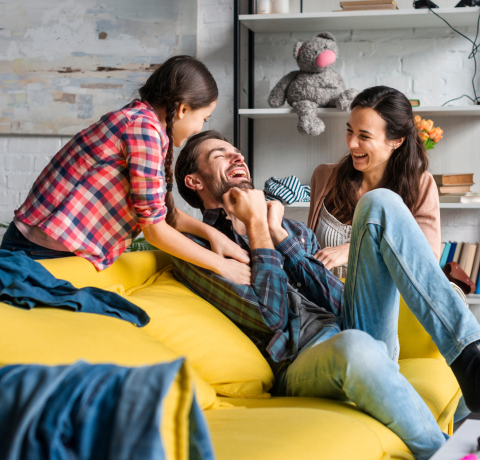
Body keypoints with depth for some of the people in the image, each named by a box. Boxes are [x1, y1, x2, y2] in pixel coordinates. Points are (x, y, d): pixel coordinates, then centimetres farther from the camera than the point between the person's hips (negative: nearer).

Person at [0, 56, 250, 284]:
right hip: (42, 254, -10)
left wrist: (209, 232, 5)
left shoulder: (136, 117, 11)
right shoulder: (143, 126, -19)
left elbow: (159, 209, 17)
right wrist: (220, 265, -8)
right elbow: (154, 229, -17)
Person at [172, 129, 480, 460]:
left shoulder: (292, 229, 26)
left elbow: (339, 301, 9)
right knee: (353, 347, -43)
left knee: (380, 202, -11)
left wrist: (278, 234, 4)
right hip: (301, 363, -6)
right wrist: (256, 225, 0)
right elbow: (269, 316, -9)